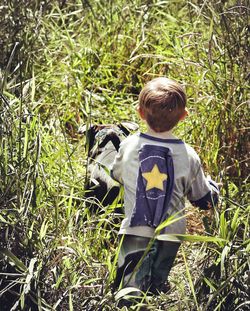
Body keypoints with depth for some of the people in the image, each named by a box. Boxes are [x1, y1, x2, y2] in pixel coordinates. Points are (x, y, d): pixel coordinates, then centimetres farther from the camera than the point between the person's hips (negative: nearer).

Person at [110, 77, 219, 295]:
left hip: (135, 231, -1)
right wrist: (212, 185, 31)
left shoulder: (128, 146, -3)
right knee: (157, 290, 14)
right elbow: (205, 199, 9)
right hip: (170, 236, 1)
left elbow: (116, 175, 20)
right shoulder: (188, 156, -5)